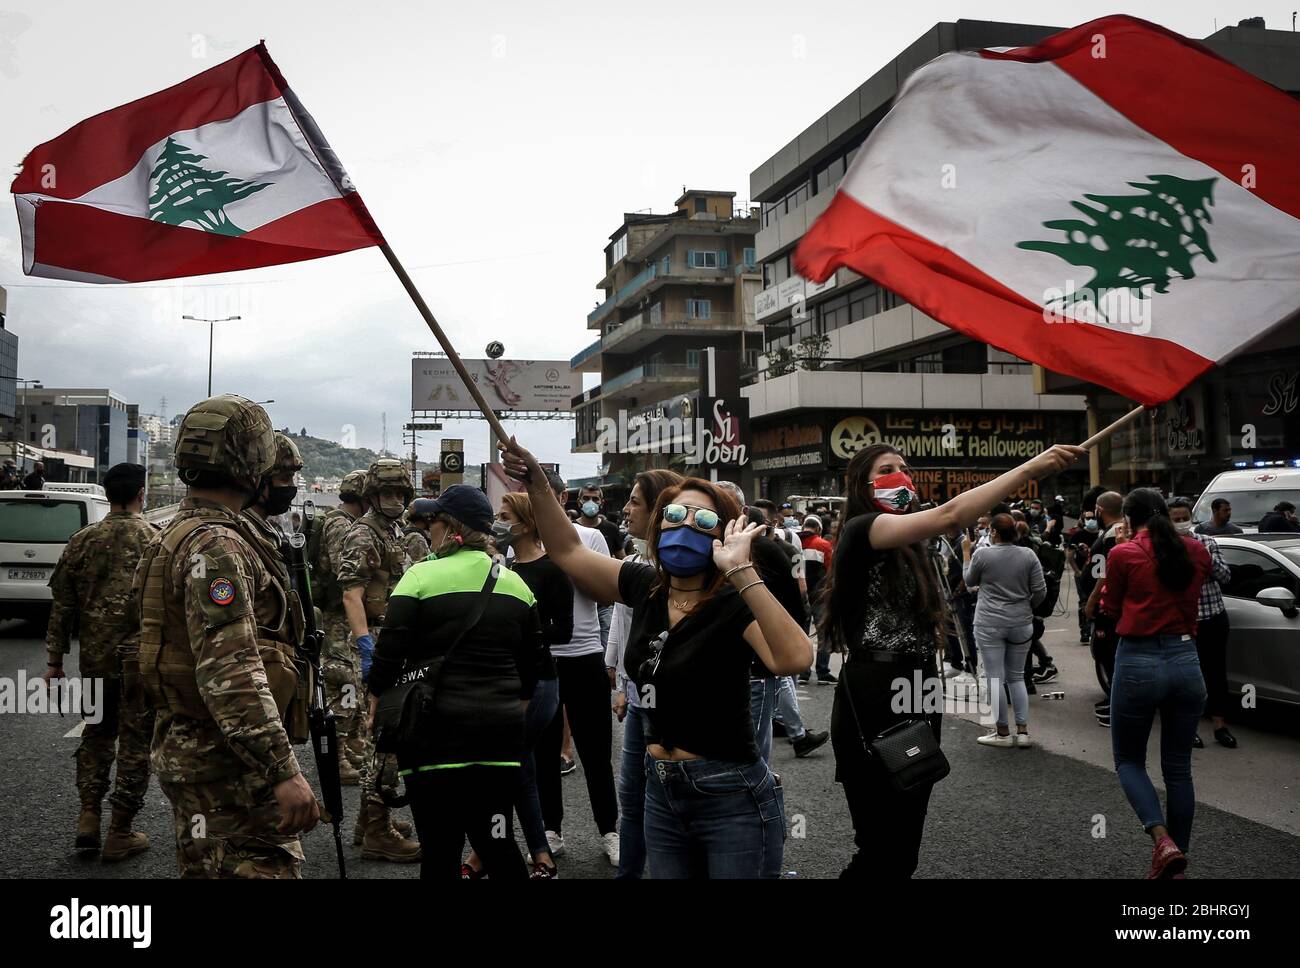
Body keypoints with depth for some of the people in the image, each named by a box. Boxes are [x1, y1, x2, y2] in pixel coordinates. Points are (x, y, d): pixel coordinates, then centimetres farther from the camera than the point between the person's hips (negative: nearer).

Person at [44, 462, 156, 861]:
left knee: (96, 734, 21)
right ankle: (120, 834, 11)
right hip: (142, 658, -3)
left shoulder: (82, 541, 3)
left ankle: (88, 816, 18)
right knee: (134, 742, 5)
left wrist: (55, 659, 11)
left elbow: (62, 604, 5)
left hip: (95, 656, 3)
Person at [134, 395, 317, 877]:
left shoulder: (179, 535, 14)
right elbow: (231, 674, -28)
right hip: (225, 763, -10)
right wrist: (284, 771, -28)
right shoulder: (216, 547, -19)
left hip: (189, 748, 10)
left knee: (207, 869, 18)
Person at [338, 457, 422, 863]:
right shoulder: (363, 536, -12)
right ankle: (378, 833, -4)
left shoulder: (391, 534, 17)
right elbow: (352, 595, -21)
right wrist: (367, 648, -30)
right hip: (379, 646, -10)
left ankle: (370, 820, 25)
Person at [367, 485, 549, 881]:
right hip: (502, 733, 4)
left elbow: (388, 656, -9)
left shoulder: (421, 577, -7)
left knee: (440, 851, 5)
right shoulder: (515, 584, 8)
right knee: (498, 845, 11)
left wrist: (376, 708, 6)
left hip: (436, 732, -4)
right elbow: (534, 665, 14)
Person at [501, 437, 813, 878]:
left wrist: (742, 573, -40)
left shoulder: (733, 604, -16)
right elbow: (568, 552, 10)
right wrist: (538, 486, -3)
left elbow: (794, 658, -35)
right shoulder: (646, 586, 2)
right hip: (662, 792, 6)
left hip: (732, 798, -6)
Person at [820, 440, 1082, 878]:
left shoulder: (907, 548, 19)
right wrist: (1030, 467, -26)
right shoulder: (861, 530, -11)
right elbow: (949, 516, -25)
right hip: (873, 702, -9)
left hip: (917, 697, 9)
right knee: (882, 850, -5)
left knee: (907, 846, 13)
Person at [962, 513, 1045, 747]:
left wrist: (966, 551, 18)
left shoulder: (982, 554, -8)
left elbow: (969, 580, 10)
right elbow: (1040, 590, -1)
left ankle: (1003, 733, 7)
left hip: (990, 624, -3)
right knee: (1017, 677, 13)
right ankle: (1023, 731, 9)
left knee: (995, 678, 3)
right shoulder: (1028, 555, -1)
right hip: (1021, 623, 4)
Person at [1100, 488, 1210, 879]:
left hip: (1138, 663, -4)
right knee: (1178, 768, 14)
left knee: (1128, 760, 12)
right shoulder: (1197, 551, 6)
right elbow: (1188, 594, 16)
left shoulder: (1123, 554, -7)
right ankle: (1179, 860, 18)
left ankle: (1163, 841, -10)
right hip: (1186, 661, 4)